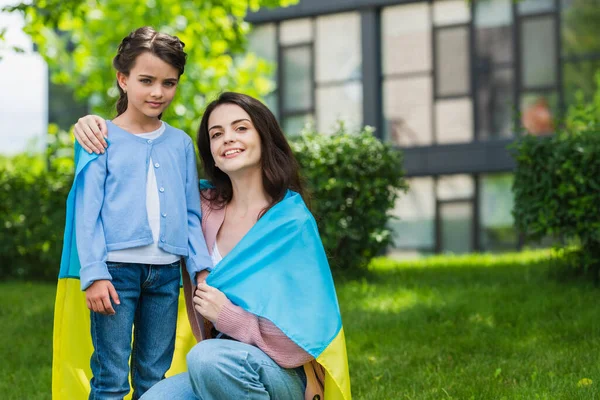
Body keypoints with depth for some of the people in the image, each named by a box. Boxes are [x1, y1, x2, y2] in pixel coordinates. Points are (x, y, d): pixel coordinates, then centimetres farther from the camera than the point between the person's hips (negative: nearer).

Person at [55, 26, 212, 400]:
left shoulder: (181, 143, 11)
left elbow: (191, 214, 14)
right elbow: (87, 211, -3)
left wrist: (202, 268, 5)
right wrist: (94, 274, -10)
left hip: (166, 272, 4)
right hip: (116, 269, -3)